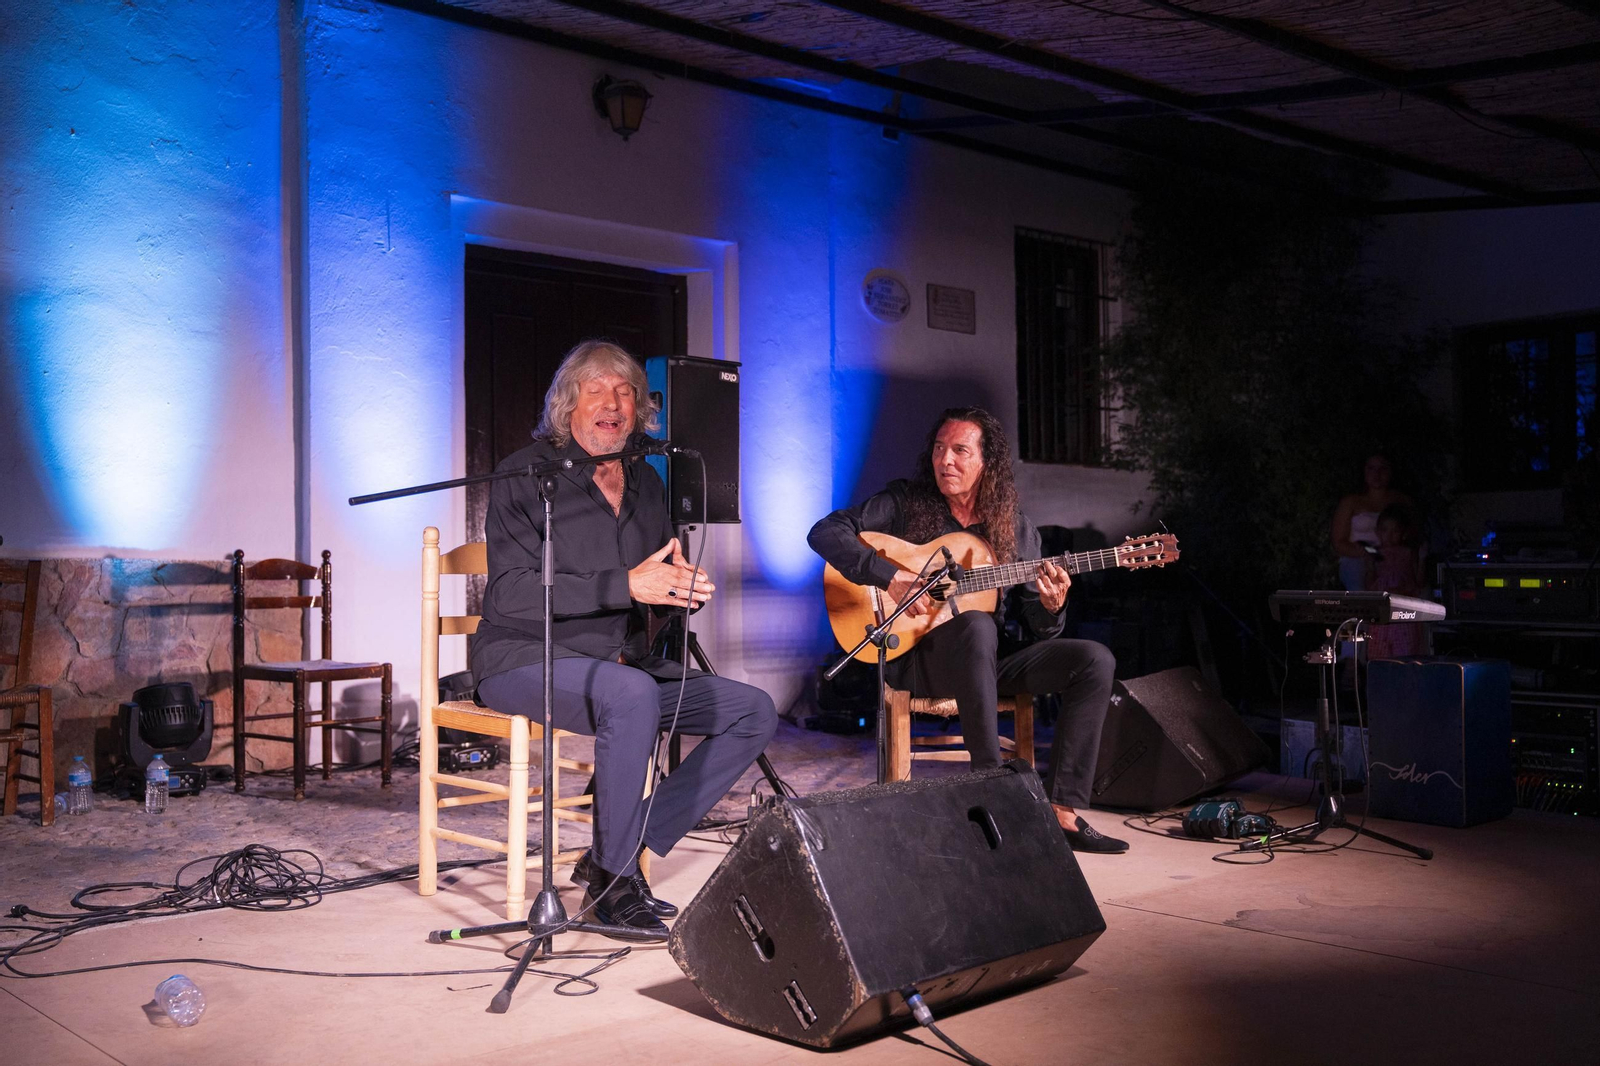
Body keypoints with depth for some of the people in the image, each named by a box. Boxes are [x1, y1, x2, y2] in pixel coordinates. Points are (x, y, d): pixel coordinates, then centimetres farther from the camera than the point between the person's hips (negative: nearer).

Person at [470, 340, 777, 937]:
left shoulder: (646, 483, 13)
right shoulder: (527, 472, -8)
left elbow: (658, 585, 22)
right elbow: (510, 592, -18)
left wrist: (683, 588, -4)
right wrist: (626, 585, -27)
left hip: (622, 662, 7)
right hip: (525, 659, -7)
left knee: (754, 713, -6)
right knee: (634, 696, -38)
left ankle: (613, 856, -5)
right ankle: (612, 882, -19)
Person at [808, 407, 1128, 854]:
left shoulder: (1016, 530, 8)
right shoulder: (906, 503, 0)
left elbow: (1038, 633, 8)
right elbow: (824, 532, -11)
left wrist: (1051, 607, -16)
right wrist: (891, 578, -21)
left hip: (988, 663, 5)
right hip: (912, 656, -4)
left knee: (1095, 659, -15)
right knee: (977, 626, -38)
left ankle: (1062, 811, -18)